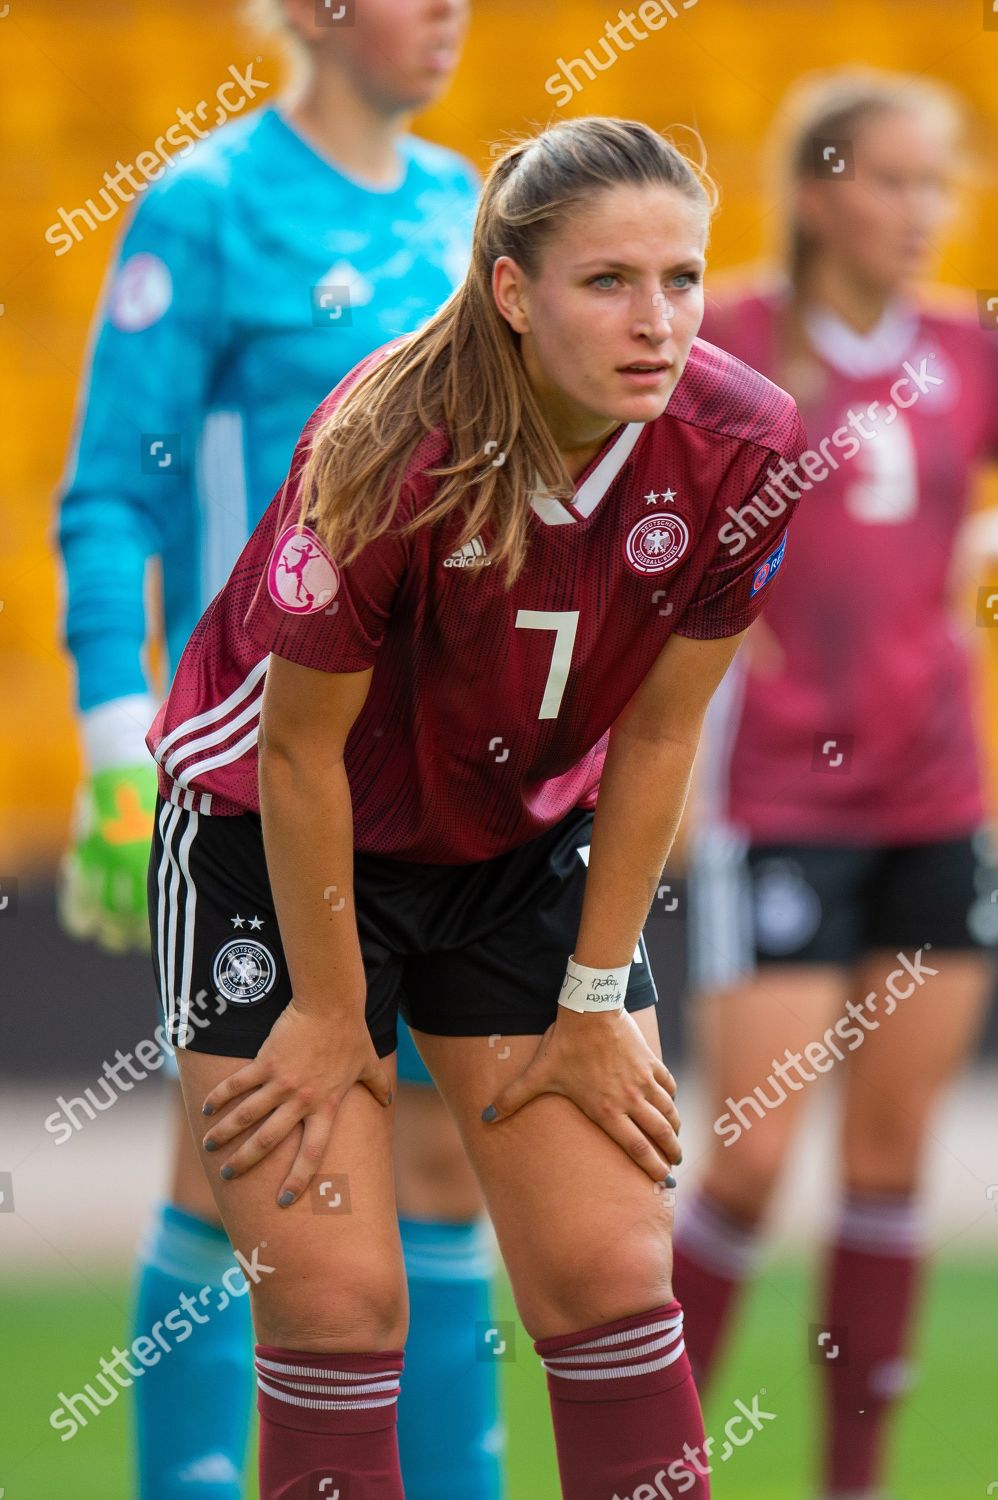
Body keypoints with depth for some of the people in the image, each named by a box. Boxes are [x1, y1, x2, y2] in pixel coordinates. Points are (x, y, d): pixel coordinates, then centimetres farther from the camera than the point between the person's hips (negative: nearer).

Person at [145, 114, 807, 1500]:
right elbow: (303, 751, -19)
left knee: (612, 1274, -2)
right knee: (333, 1295, -8)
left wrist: (595, 1006, -2)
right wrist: (331, 1014, -11)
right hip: (273, 839, -4)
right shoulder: (390, 455, -31)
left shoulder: (740, 447, -19)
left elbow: (656, 735, -7)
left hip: (526, 841, 4)